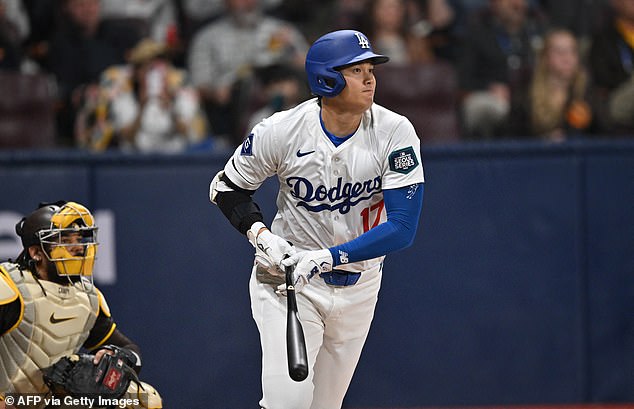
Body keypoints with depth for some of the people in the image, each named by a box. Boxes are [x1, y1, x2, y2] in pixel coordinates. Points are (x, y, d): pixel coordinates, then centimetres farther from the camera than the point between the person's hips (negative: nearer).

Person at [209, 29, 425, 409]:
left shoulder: (395, 133, -15)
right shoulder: (283, 130, -16)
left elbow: (403, 228, -20)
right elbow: (227, 187, 1)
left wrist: (327, 258, -28)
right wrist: (259, 233, -18)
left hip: (358, 286, 2)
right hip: (287, 278, -2)